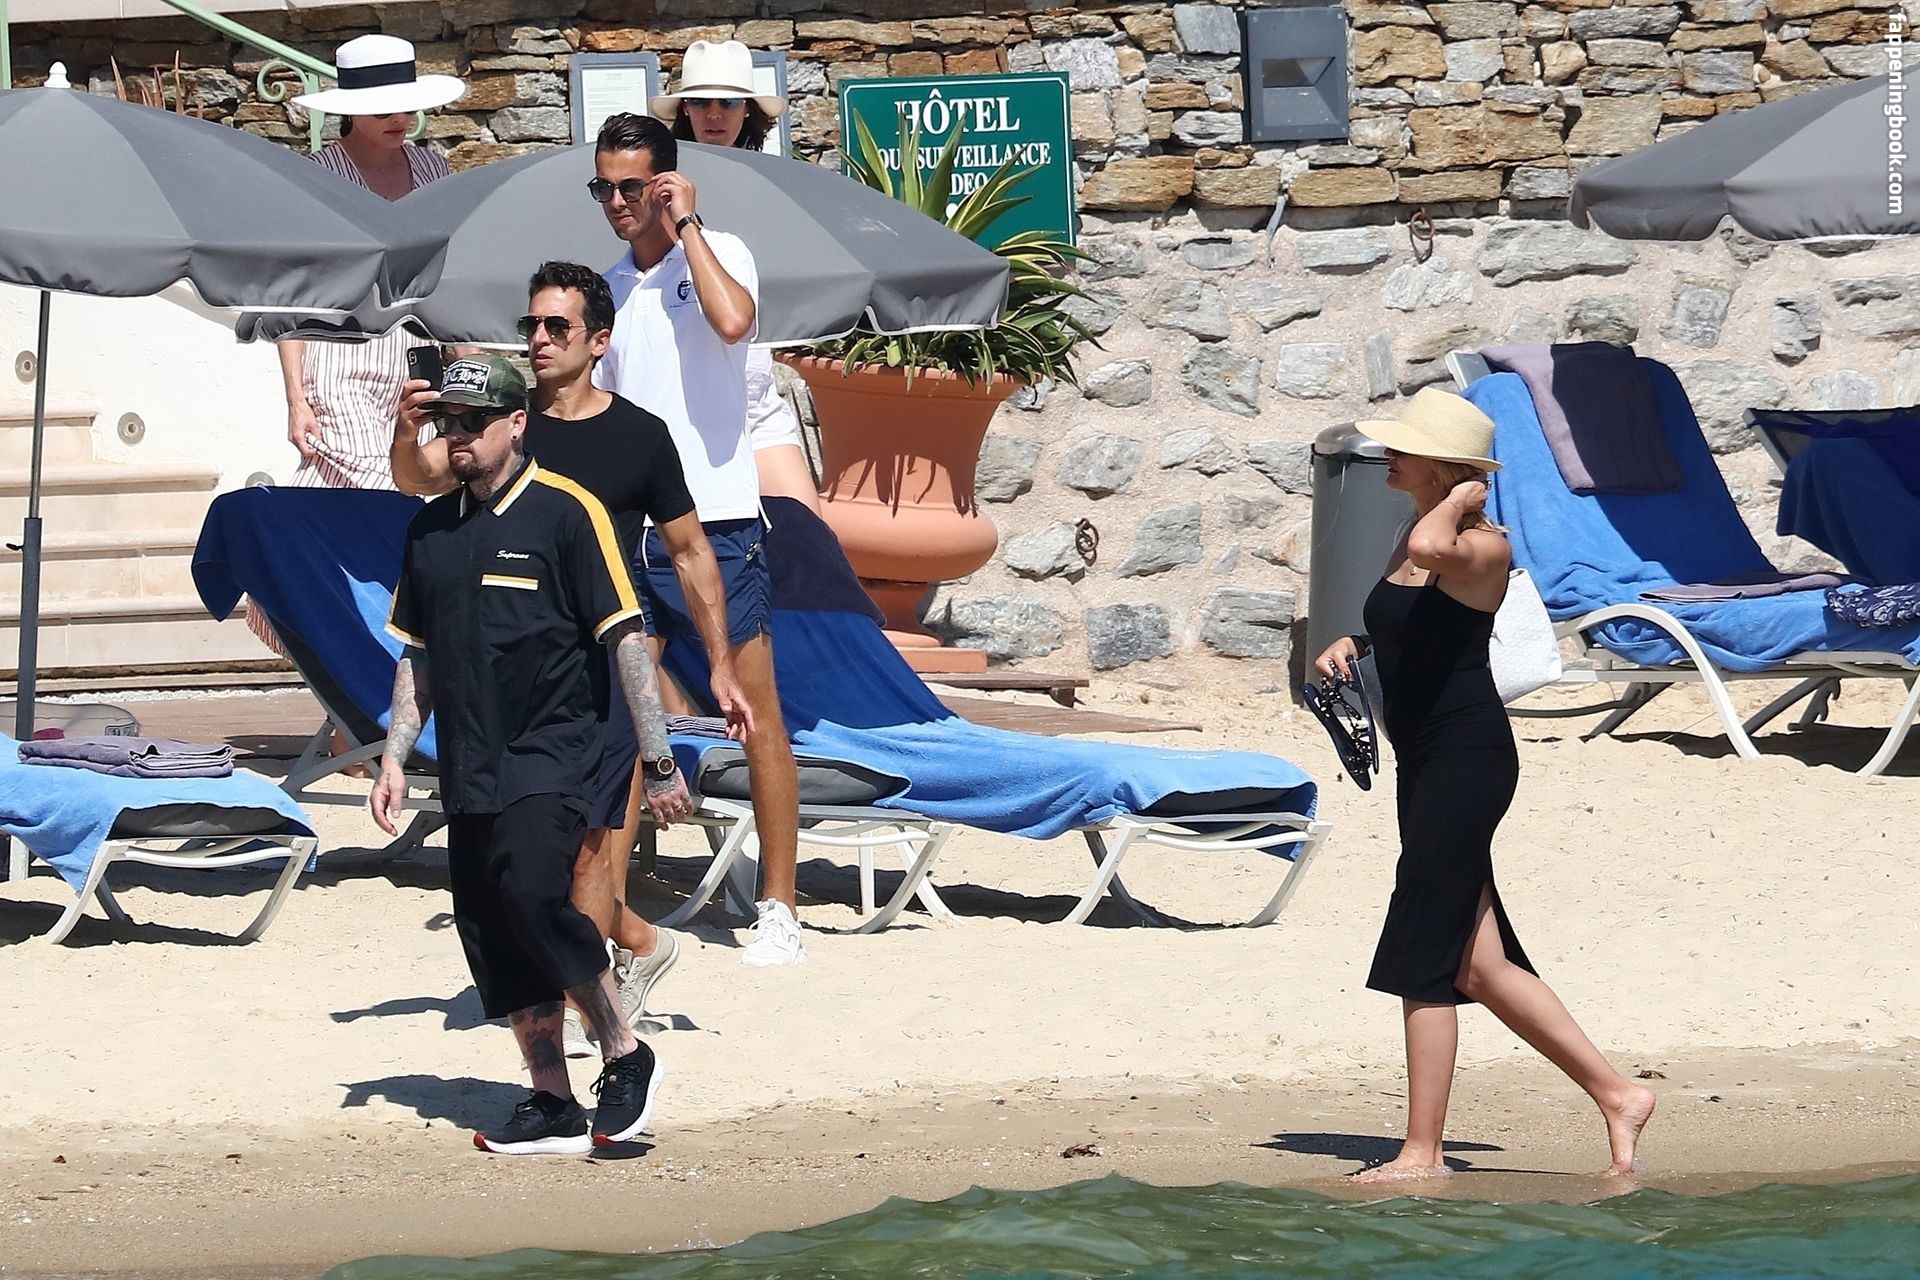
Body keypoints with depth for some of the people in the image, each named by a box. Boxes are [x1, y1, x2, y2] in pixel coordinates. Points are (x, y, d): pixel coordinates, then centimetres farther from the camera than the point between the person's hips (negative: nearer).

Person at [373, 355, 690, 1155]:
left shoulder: (566, 512, -5)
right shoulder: (431, 530, 14)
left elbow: (625, 639, -6)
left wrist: (659, 762, -10)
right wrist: (394, 758, 13)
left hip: (550, 757, -6)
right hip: (469, 772, 7)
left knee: (533, 894, -23)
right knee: (487, 927, 2)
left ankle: (625, 1055, -6)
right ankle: (552, 1105, 7)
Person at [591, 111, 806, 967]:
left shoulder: (717, 254, -4)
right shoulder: (610, 288, 13)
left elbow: (733, 320, -27)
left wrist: (685, 225, -16)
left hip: (716, 524, -6)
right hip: (631, 531, 6)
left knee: (757, 718, 0)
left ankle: (779, 910, 3)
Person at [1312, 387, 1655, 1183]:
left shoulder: (1482, 547, -13)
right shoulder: (1411, 541, 14)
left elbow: (1431, 548, -38)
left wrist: (1462, 498, -18)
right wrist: (1351, 647, 11)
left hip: (1467, 759, -10)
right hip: (1428, 764, 10)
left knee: (1424, 958, -7)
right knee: (1479, 965, 11)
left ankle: (1422, 1152, -1)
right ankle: (1615, 1094, 19)